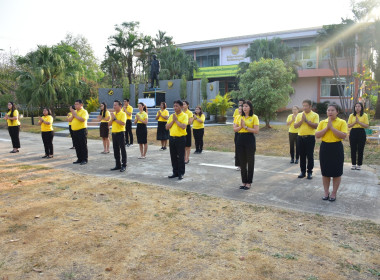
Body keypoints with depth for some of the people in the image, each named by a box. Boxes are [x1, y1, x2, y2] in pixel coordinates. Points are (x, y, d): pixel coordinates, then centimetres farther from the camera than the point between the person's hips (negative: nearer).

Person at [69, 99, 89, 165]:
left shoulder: (84, 111, -6)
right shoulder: (74, 111, 17)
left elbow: (82, 119, -23)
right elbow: (69, 120, 12)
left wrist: (75, 115, -14)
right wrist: (73, 115, -4)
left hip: (82, 130, -8)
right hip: (74, 131, 8)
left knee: (83, 145, -3)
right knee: (77, 146, 11)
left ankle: (85, 160, 3)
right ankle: (79, 159, 20)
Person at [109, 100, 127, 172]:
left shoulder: (123, 114, -7)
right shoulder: (113, 114, 14)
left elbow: (123, 123, -22)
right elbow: (109, 124, 11)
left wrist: (115, 118, -19)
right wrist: (112, 118, -6)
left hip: (120, 133, -7)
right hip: (114, 133, 7)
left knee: (122, 149, -2)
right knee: (116, 150, 11)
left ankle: (124, 165, 3)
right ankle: (118, 165, 20)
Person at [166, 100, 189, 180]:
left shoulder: (184, 116, -5)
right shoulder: (171, 116, 11)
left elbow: (183, 126, -20)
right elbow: (167, 127, 6)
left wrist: (176, 120, -11)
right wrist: (173, 120, -6)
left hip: (180, 138, -5)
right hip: (172, 138, 6)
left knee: (181, 157, 0)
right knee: (173, 156, 10)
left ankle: (181, 173, 11)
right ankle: (175, 172, 22)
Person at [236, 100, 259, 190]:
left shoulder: (254, 117, -5)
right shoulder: (240, 117, 11)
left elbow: (256, 130, -13)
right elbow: (236, 129, 7)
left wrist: (246, 127, -16)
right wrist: (241, 126, -12)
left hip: (250, 139, -5)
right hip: (240, 139, 5)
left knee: (250, 162, 4)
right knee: (242, 162, 10)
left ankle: (249, 182, 15)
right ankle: (244, 181, 22)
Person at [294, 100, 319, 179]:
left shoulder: (315, 115, 0)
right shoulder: (299, 115, 10)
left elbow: (315, 126, -13)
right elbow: (295, 126, 2)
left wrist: (306, 120, -16)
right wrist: (302, 120, -12)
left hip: (310, 137, -3)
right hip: (300, 137, 4)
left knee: (310, 155, 0)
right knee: (302, 155, 9)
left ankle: (310, 172, 9)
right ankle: (303, 171, 18)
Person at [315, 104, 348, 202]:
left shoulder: (342, 122, -3)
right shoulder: (322, 122, 5)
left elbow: (343, 136, -16)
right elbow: (317, 135, -4)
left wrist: (332, 127, -19)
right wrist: (327, 128, -13)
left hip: (336, 148, -2)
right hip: (324, 147, 3)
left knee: (337, 172, 5)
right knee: (325, 172, 9)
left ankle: (334, 193, 20)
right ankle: (326, 192, 24)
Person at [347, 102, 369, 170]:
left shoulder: (364, 115, 0)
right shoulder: (351, 115, 5)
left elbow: (367, 126, -6)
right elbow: (349, 126, 2)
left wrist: (359, 122, -16)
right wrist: (355, 122, -13)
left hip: (361, 133, -1)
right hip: (353, 132, 2)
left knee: (360, 149, 2)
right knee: (353, 149, 5)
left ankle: (359, 165, 13)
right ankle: (353, 164, 15)